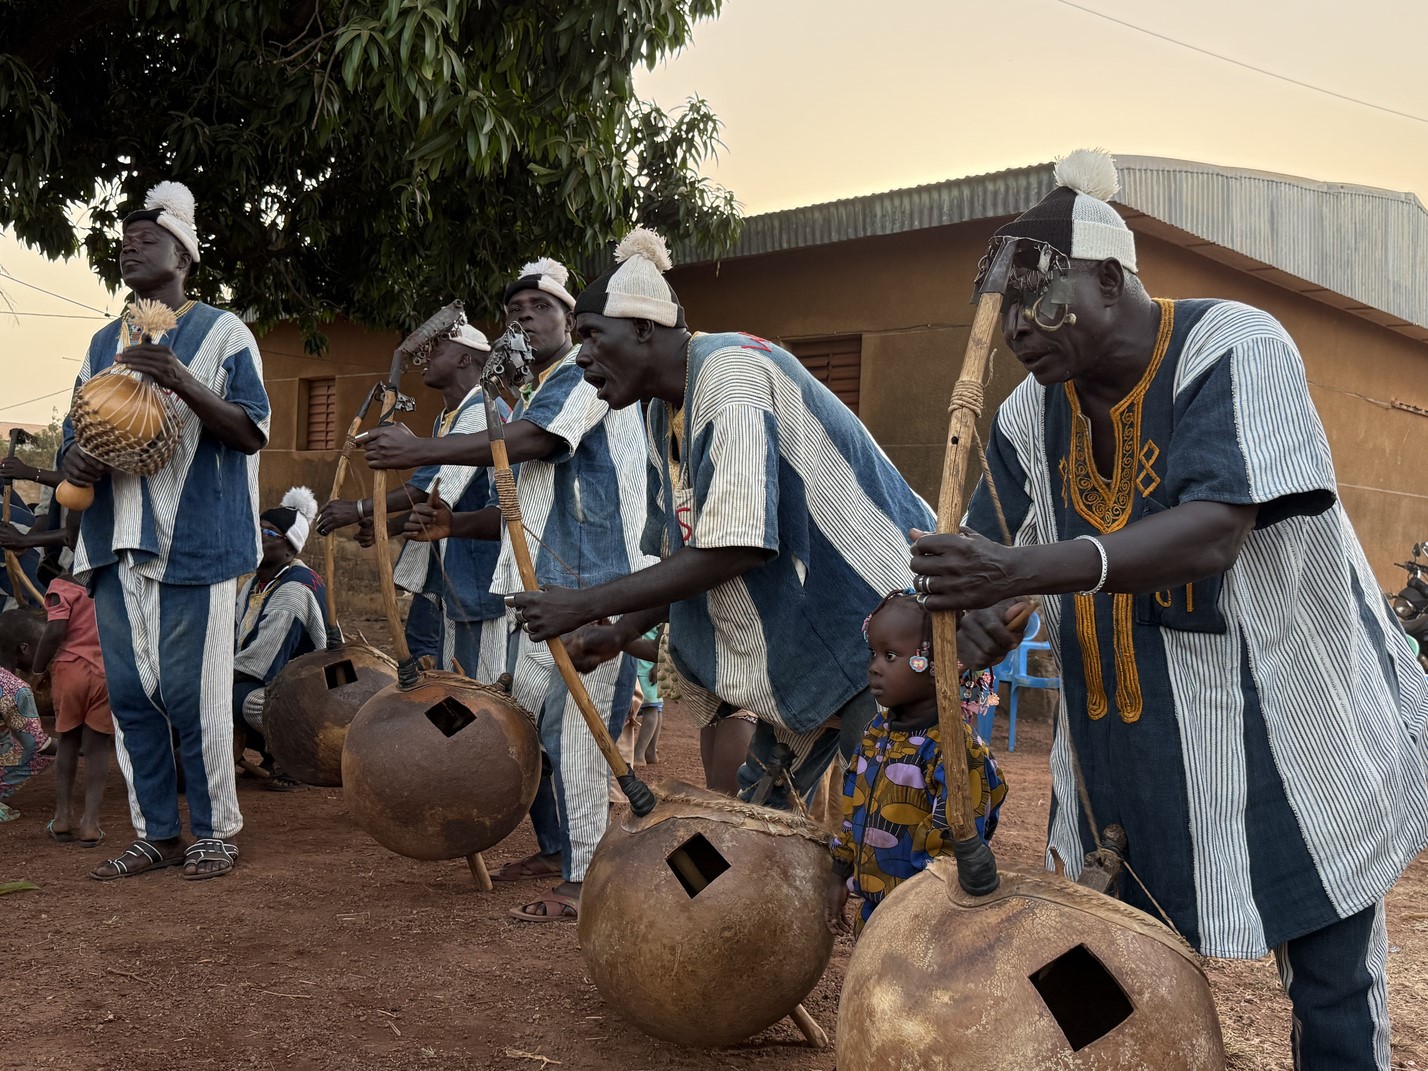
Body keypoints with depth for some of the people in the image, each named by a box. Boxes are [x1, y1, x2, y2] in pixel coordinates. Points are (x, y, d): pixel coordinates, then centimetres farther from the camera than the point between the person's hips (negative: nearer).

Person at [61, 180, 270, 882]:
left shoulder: (221, 333, 2)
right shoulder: (104, 344, 20)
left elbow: (252, 431, -6)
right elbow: (77, 429, 23)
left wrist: (183, 383, -20)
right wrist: (74, 459, -1)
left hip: (193, 542, -6)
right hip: (117, 542, 6)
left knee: (192, 693, -5)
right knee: (129, 694, 7)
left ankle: (213, 831, 9)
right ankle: (155, 833, 18)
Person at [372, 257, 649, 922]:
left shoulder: (588, 372, -6)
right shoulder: (529, 399, 23)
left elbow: (529, 442, -23)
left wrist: (417, 451, -22)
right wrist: (454, 523, 12)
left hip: (591, 588, -10)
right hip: (539, 590, 10)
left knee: (572, 729, -12)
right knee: (531, 722, 14)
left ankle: (585, 881, -7)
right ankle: (556, 848, 29)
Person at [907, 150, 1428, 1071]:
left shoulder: (1233, 349, -17)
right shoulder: (1037, 411, 3)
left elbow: (1211, 537, -31)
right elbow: (984, 555, 7)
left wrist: (1027, 572, -43)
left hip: (1292, 730, -5)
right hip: (1128, 754, 6)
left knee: (1335, 995, 4)